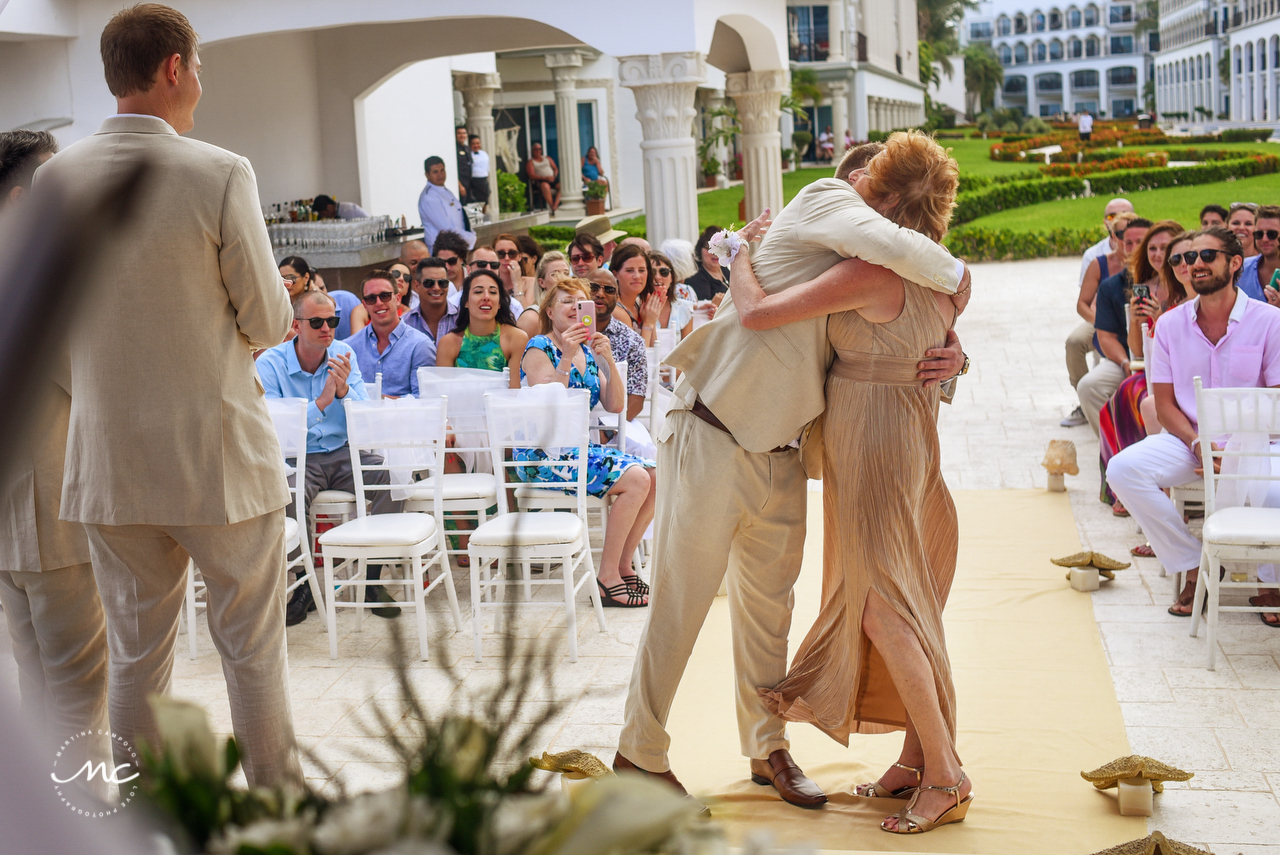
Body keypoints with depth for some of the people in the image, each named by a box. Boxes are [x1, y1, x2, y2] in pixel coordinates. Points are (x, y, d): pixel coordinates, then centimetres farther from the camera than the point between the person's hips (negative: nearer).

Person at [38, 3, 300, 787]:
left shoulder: (55, 178, -1)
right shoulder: (221, 174, -14)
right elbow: (270, 323, -8)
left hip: (109, 460, 4)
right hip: (220, 455, -4)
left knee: (135, 656, 13)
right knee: (254, 648, 9)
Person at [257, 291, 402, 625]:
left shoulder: (344, 356, 5)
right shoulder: (269, 364, -6)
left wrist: (345, 390, -20)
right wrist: (321, 402, -25)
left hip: (342, 454, 3)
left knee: (390, 474, -24)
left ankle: (373, 580, -11)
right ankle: (302, 586, -13)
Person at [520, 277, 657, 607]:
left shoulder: (589, 352, 15)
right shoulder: (540, 348, -5)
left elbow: (615, 406, 5)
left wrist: (608, 361, -7)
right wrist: (566, 358, -23)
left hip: (580, 448, 7)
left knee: (655, 477, -10)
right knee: (635, 479, -24)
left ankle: (622, 567, 1)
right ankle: (607, 577, -16)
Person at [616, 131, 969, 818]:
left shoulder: (870, 271, 13)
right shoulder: (826, 202, -11)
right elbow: (891, 246, -30)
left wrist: (952, 354, -7)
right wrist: (956, 274, -13)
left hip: (781, 456, 8)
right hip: (715, 440, -8)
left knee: (767, 604, 16)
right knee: (680, 601, 1)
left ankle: (767, 747, 29)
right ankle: (638, 751, 15)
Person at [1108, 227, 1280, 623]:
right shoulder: (1171, 324, 5)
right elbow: (1165, 404, 4)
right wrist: (1197, 444, -15)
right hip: (1187, 438, 3)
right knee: (1122, 469, -24)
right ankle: (1194, 567, -8)